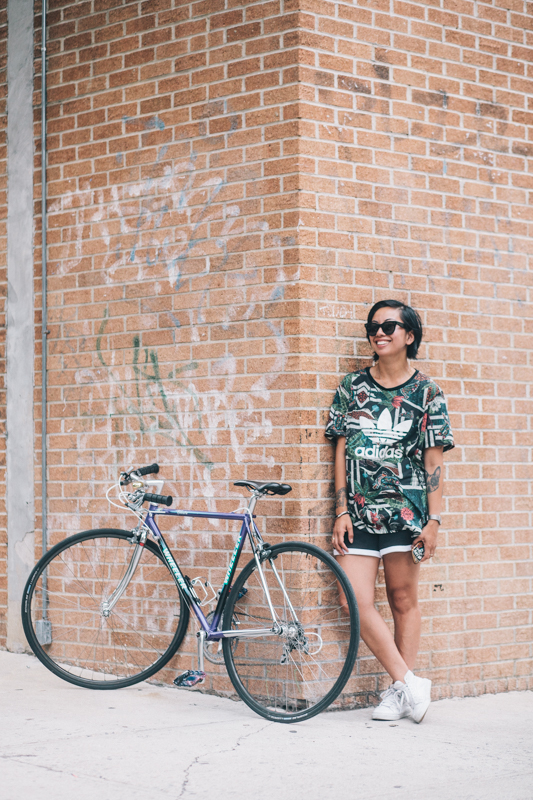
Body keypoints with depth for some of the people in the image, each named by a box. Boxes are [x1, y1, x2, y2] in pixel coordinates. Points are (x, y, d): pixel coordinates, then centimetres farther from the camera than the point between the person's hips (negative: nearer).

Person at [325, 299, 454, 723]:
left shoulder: (426, 392, 3)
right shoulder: (352, 386, 9)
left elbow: (434, 460, 2)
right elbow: (342, 451, 8)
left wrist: (434, 519, -5)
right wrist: (341, 511, 1)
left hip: (405, 509, -2)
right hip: (359, 510, 3)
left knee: (404, 600, 1)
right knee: (357, 601, -7)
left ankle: (399, 692, 10)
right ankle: (410, 683, 1)